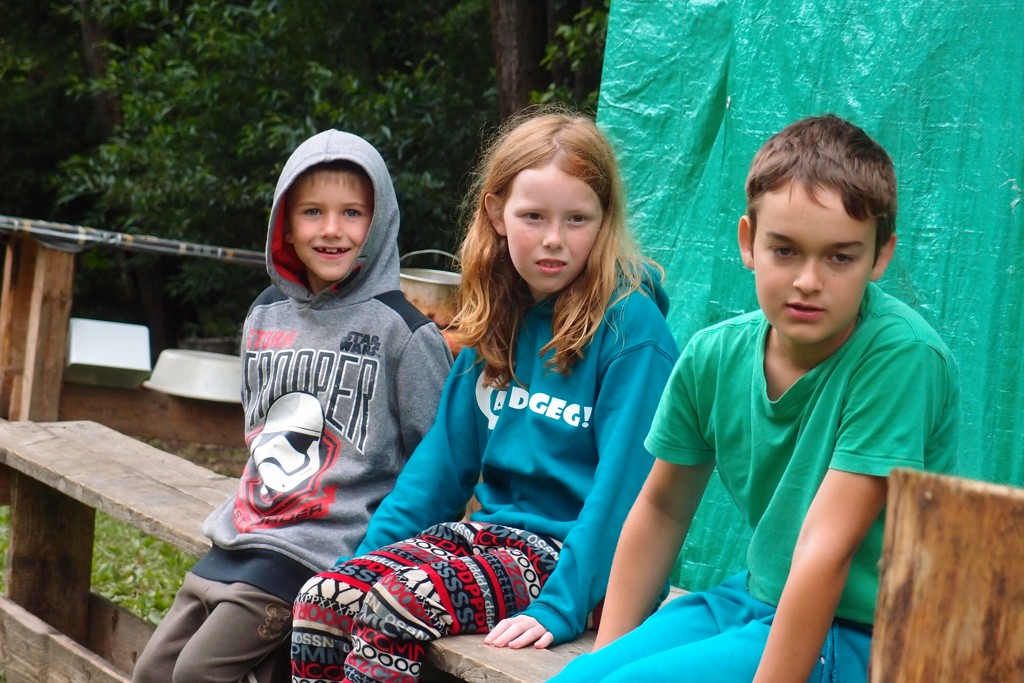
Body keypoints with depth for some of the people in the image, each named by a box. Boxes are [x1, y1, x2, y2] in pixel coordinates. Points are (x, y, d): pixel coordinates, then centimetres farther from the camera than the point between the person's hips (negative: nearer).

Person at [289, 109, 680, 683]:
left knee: (390, 609, -27)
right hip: (491, 529, 7)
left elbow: (626, 482, -17)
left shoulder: (631, 326, -11)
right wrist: (371, 550, 5)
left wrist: (560, 608, -24)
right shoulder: (499, 320, 12)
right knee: (323, 595, -13)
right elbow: (446, 452, 15)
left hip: (568, 549, -7)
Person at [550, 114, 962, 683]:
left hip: (858, 635, -6)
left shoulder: (900, 354, -23)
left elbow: (825, 549, -24)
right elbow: (663, 508, 10)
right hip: (755, 600, 6)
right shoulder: (713, 357, -3)